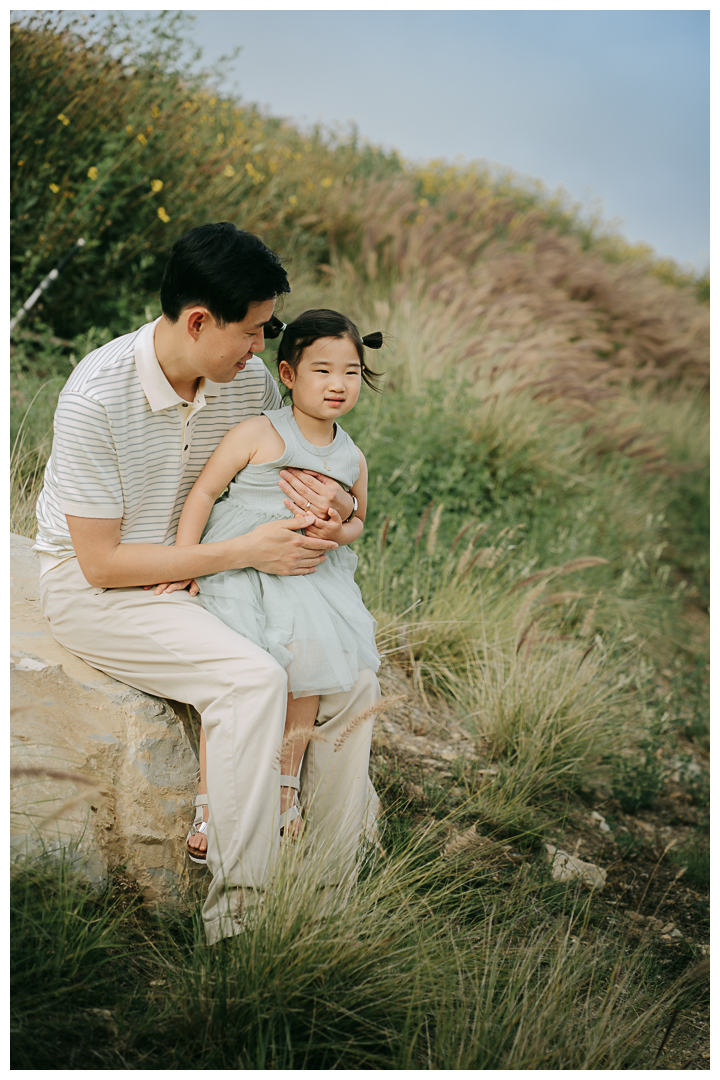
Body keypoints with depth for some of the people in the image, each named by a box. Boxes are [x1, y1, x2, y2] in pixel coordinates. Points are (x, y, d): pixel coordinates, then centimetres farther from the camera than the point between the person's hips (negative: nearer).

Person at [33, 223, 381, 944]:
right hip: (91, 590, -6)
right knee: (251, 677, -31)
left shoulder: (250, 378, -6)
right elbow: (102, 562, -21)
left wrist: (326, 504, -17)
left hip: (203, 577, 7)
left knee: (352, 681, -9)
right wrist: (243, 552, -25)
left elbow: (287, 468, 10)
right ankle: (236, 912, -21)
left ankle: (334, 896, 2)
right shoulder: (96, 396, -24)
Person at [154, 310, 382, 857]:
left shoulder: (352, 458, 10)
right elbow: (204, 491, -5)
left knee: (310, 655, -16)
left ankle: (287, 783, 4)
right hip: (235, 567, -5)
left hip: (306, 573, 5)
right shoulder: (259, 434, -6)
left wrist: (340, 531, -2)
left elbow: (357, 519, 23)